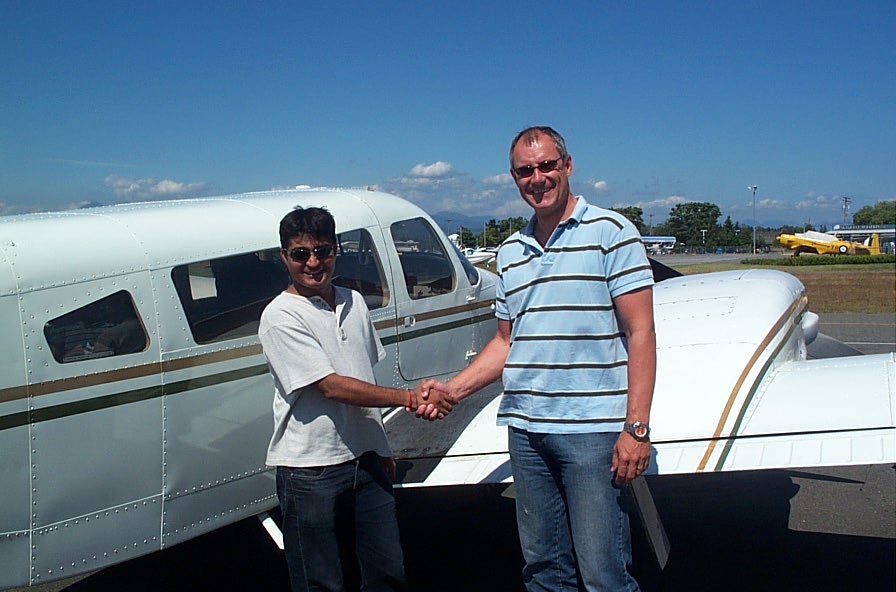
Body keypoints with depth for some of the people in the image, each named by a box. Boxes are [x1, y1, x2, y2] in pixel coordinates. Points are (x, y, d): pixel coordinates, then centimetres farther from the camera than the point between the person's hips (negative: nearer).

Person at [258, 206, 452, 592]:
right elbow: (332, 386, -18)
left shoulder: (354, 302, 9)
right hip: (310, 470, -6)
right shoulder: (281, 317, -12)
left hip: (366, 460, 6)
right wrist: (409, 398, -20)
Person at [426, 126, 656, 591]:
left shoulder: (611, 232, -3)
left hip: (593, 429, -5)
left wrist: (636, 428, -14)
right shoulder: (510, 252, 15)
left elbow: (640, 333, -8)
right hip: (525, 430, 6)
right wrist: (453, 389, 9)